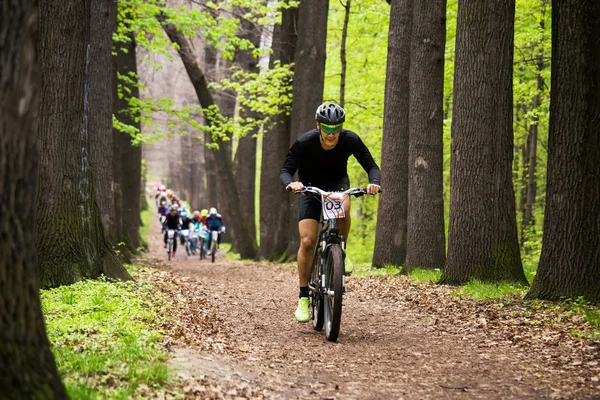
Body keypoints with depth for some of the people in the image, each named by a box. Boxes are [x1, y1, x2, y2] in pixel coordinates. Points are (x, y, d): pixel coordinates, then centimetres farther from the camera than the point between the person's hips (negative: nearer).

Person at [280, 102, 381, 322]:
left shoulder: (351, 140, -22)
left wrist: (373, 182, -38)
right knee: (307, 241, -14)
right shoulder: (305, 142, -26)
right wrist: (291, 183, -44)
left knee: (343, 208, -37)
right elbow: (285, 170, -21)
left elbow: (371, 166, -16)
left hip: (337, 183, 1)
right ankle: (304, 297, -2)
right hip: (309, 187, -1)